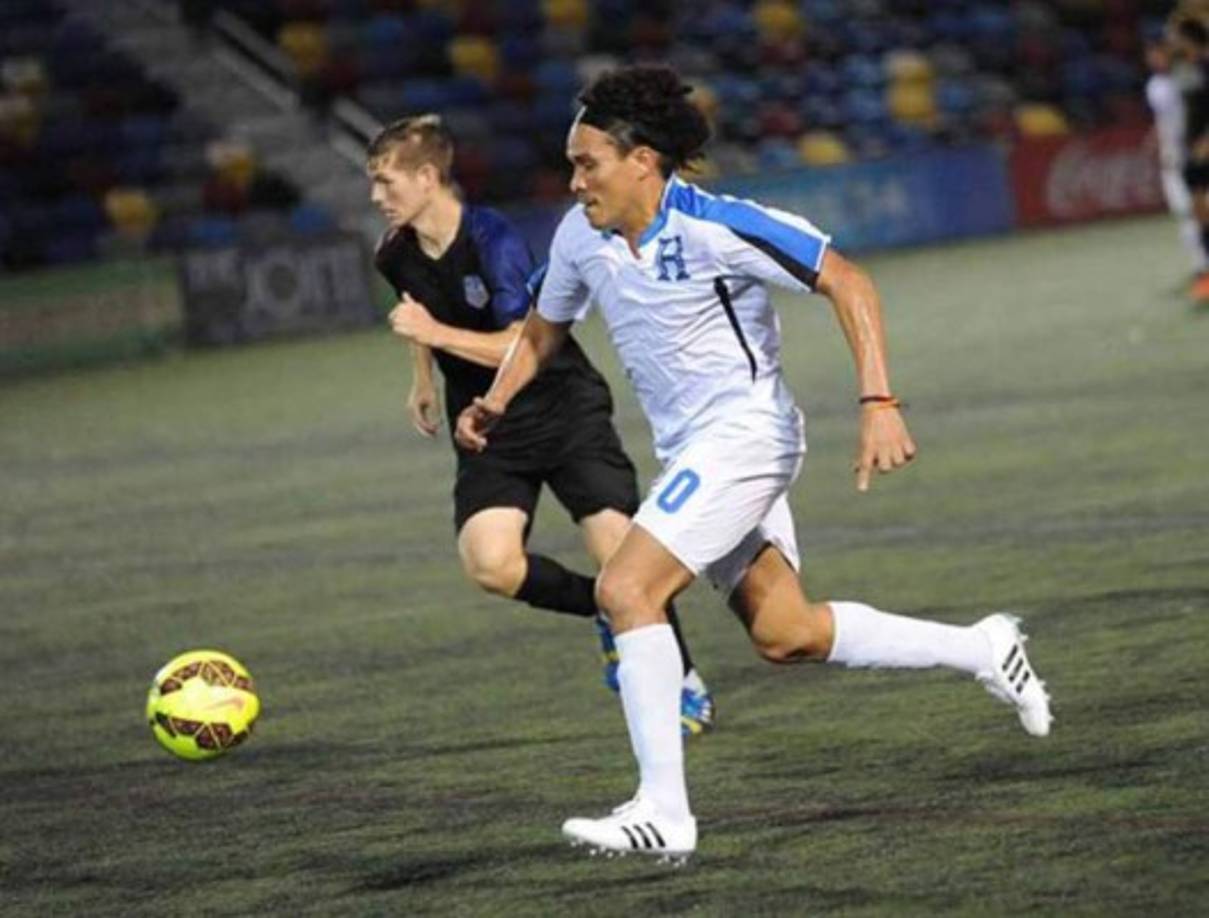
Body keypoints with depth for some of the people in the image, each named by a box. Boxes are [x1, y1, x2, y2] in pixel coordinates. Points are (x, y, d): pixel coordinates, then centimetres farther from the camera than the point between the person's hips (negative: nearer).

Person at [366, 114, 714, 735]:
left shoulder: (492, 240, -20)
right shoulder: (397, 257, 0)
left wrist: (436, 334, -28)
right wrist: (422, 381, 25)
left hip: (564, 411, -5)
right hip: (488, 432, 5)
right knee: (488, 563, -21)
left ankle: (685, 684, 10)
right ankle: (610, 615, 6)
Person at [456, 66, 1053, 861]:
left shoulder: (714, 228, -19)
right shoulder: (581, 236, 2)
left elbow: (848, 283, -17)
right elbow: (544, 331, 22)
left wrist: (879, 404, -25)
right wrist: (495, 405, 6)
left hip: (743, 430, -8)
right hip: (691, 451, 8)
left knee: (626, 589, -19)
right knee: (784, 634, 9)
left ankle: (664, 811, -18)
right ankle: (981, 650, 24)